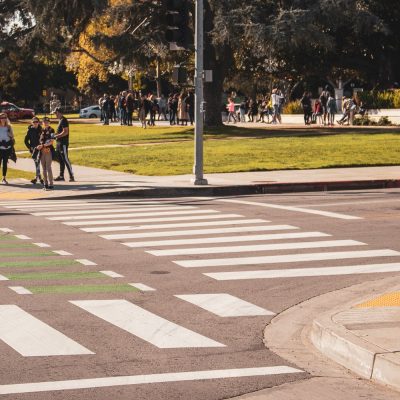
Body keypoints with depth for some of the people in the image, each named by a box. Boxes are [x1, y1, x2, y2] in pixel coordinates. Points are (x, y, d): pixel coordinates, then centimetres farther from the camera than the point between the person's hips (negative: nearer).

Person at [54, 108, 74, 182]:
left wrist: (56, 136, -21)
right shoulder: (61, 120, 17)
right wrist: (56, 135, 12)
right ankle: (61, 176, 19)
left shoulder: (63, 121, -15)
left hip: (63, 143, -10)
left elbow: (65, 132, -22)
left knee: (65, 160, -10)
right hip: (59, 143, 10)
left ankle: (71, 176, -9)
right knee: (61, 160, 13)